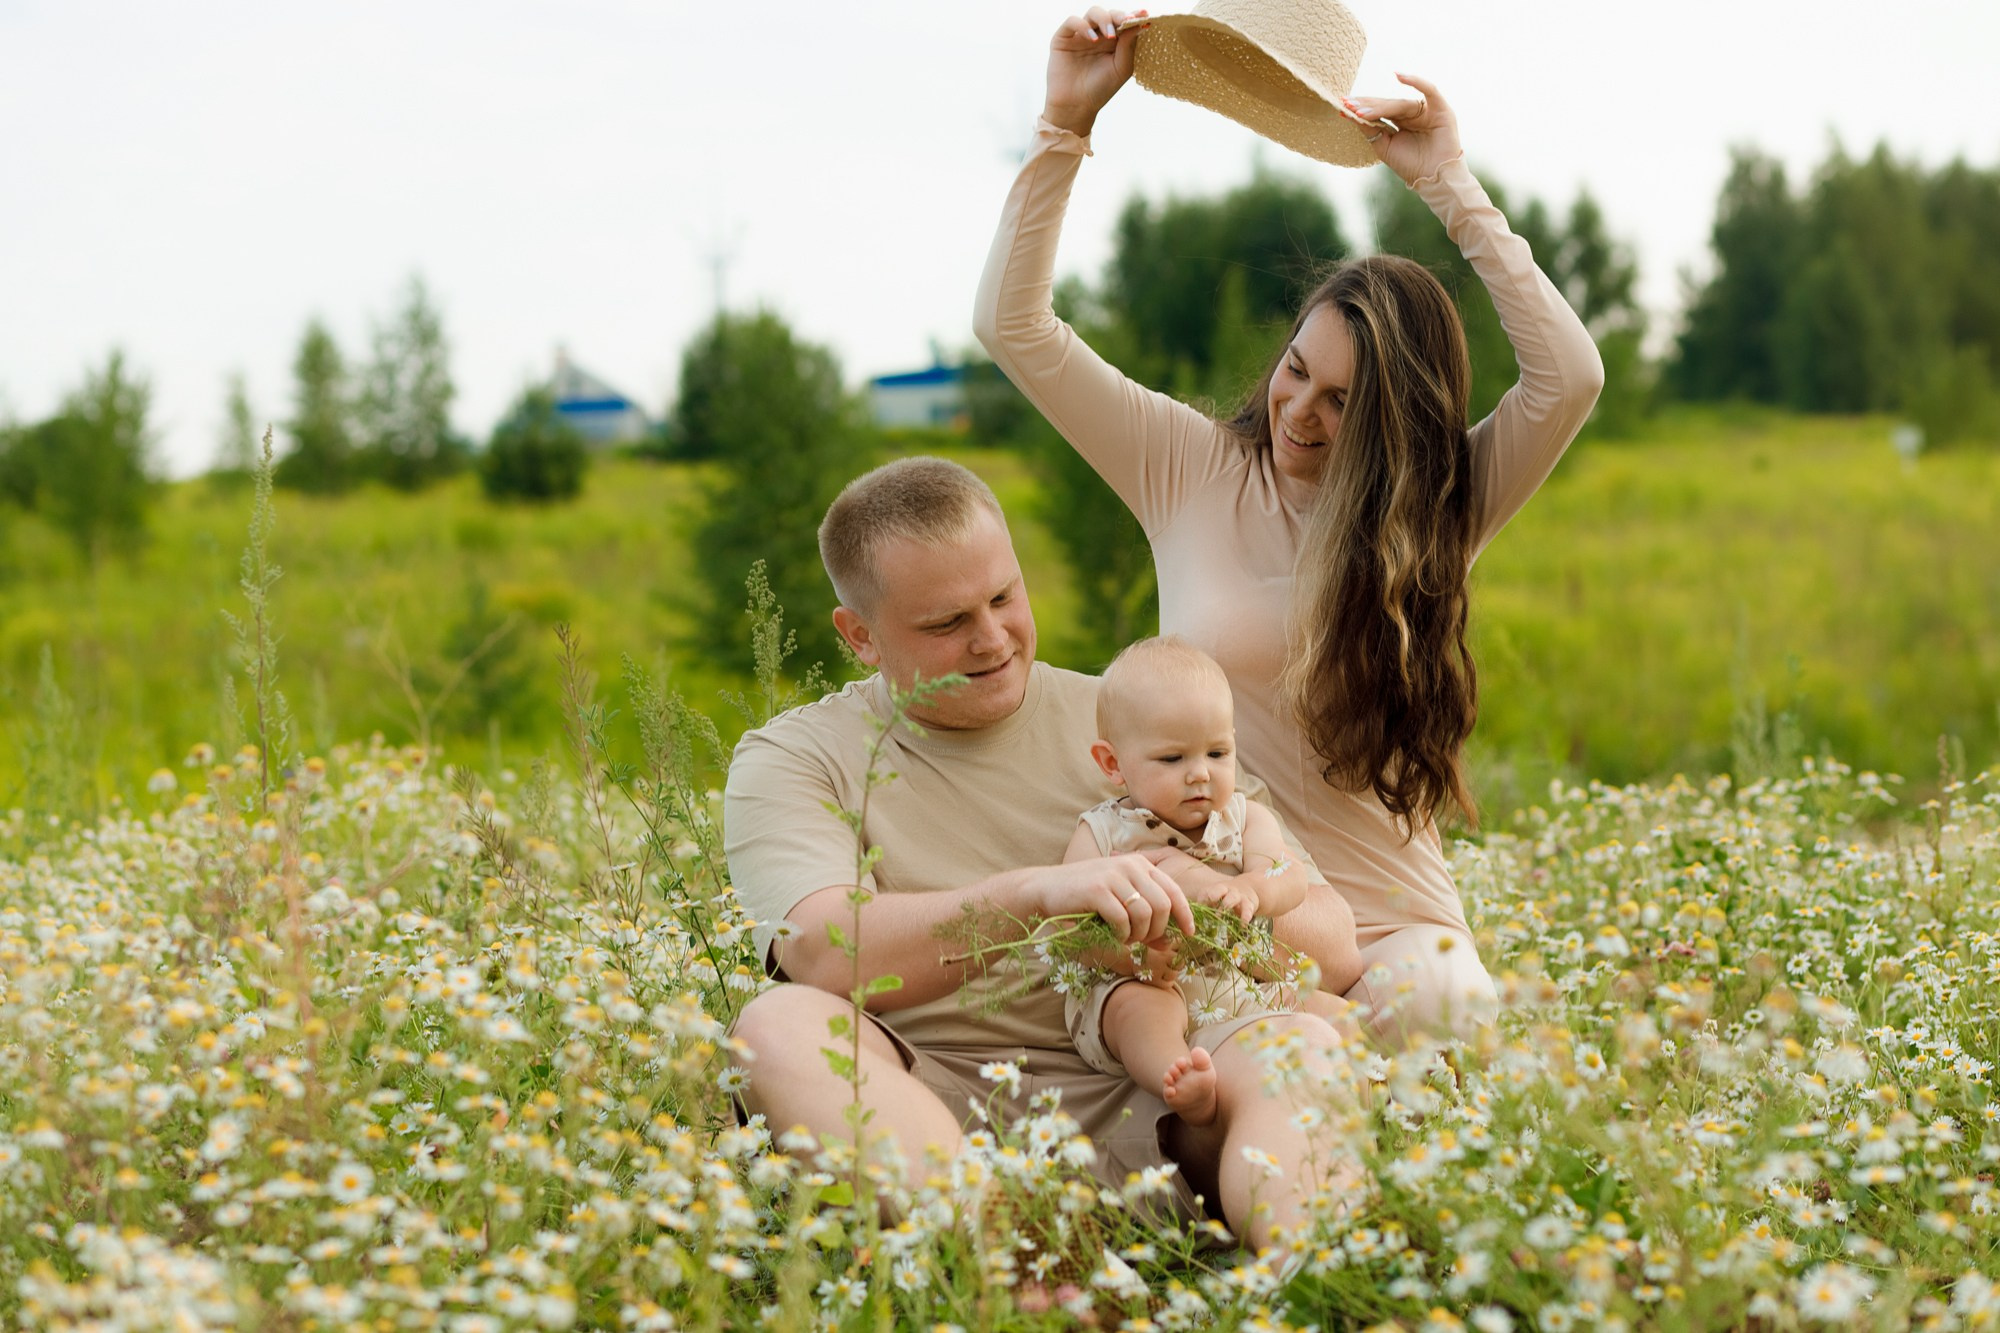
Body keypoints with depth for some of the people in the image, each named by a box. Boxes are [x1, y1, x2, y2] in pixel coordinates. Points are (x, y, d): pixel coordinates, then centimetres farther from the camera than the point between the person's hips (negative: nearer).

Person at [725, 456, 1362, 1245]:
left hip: (1126, 1105, 2)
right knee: (778, 1025, -30)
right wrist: (1035, 893, -26)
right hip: (922, 1123, -1)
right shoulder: (791, 760, 9)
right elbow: (826, 956, -13)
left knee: (1300, 1041, -26)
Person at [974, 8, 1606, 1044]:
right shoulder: (1190, 469, 4)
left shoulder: (1432, 518, 3)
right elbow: (1013, 325, -1)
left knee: (1441, 1007, -32)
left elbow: (1571, 378, -13)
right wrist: (1065, 124, -9)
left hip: (1385, 926, 0)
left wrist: (1452, 191, -14)